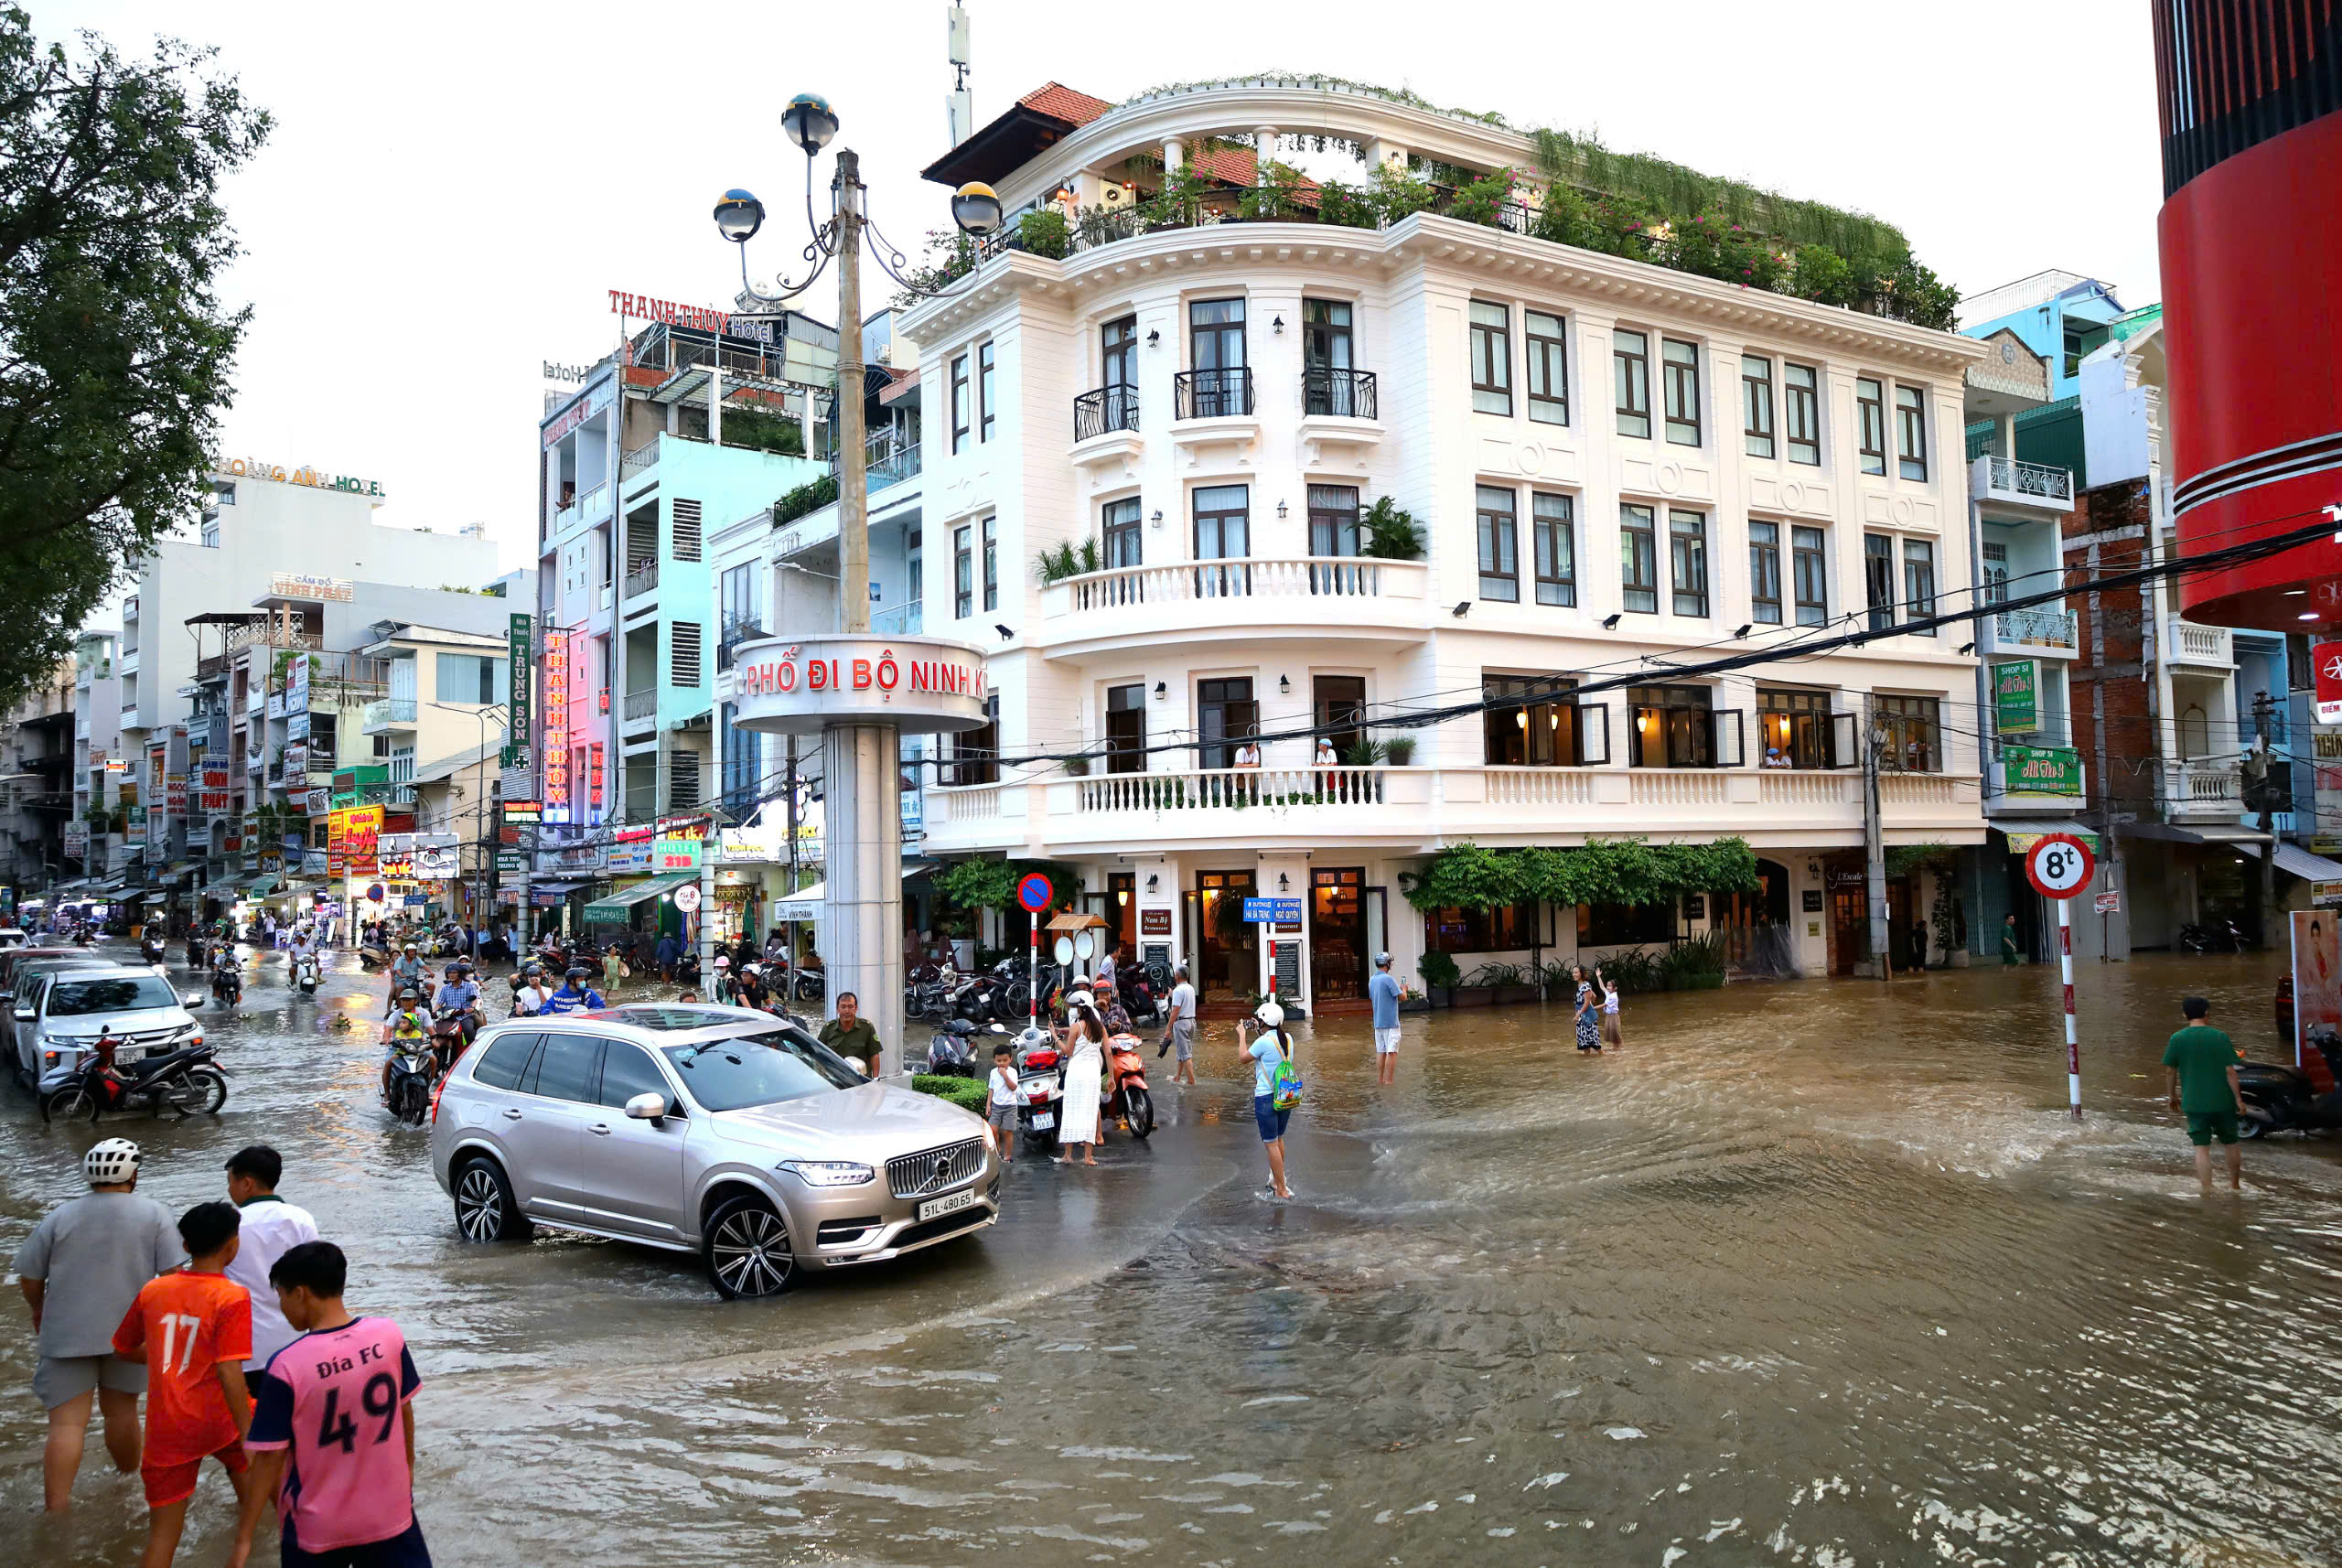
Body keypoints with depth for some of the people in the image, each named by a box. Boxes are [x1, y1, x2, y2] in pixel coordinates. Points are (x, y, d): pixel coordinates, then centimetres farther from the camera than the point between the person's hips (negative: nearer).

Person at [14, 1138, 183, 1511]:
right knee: (121, 1410, 18)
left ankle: (55, 1510, -7)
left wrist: (38, 1310, 22)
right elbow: (173, 1274, -8)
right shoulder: (153, 1215, -4)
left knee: (67, 1424, -1)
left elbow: (29, 1277, 2)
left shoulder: (59, 1217, -2)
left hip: (67, 1335, -1)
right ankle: (129, 1481, 34)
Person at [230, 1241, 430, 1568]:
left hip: (318, 1525, -2)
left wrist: (243, 1538, -4)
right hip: (389, 1510, 2)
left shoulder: (286, 1366, -20)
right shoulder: (389, 1335, -11)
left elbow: (270, 1457, -15)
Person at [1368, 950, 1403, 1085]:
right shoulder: (1388, 979, -15)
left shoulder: (1371, 980, 9)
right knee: (1391, 1052, -5)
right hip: (1390, 1022, -7)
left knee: (1380, 1051, 11)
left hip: (1377, 1022, 7)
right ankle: (1389, 1081, -8)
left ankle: (1379, 1080, 13)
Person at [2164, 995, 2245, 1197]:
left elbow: (2170, 1070, 0)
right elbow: (2230, 1071, -9)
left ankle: (2207, 1192, -5)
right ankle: (2235, 1185, 33)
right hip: (2222, 1101, 0)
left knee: (2202, 1147, 1)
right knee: (2231, 1143, 20)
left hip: (2194, 1103, 0)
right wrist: (2238, 1098, 0)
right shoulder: (2220, 1037, -7)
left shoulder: (2177, 1039, -4)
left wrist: (2173, 1096, 14)